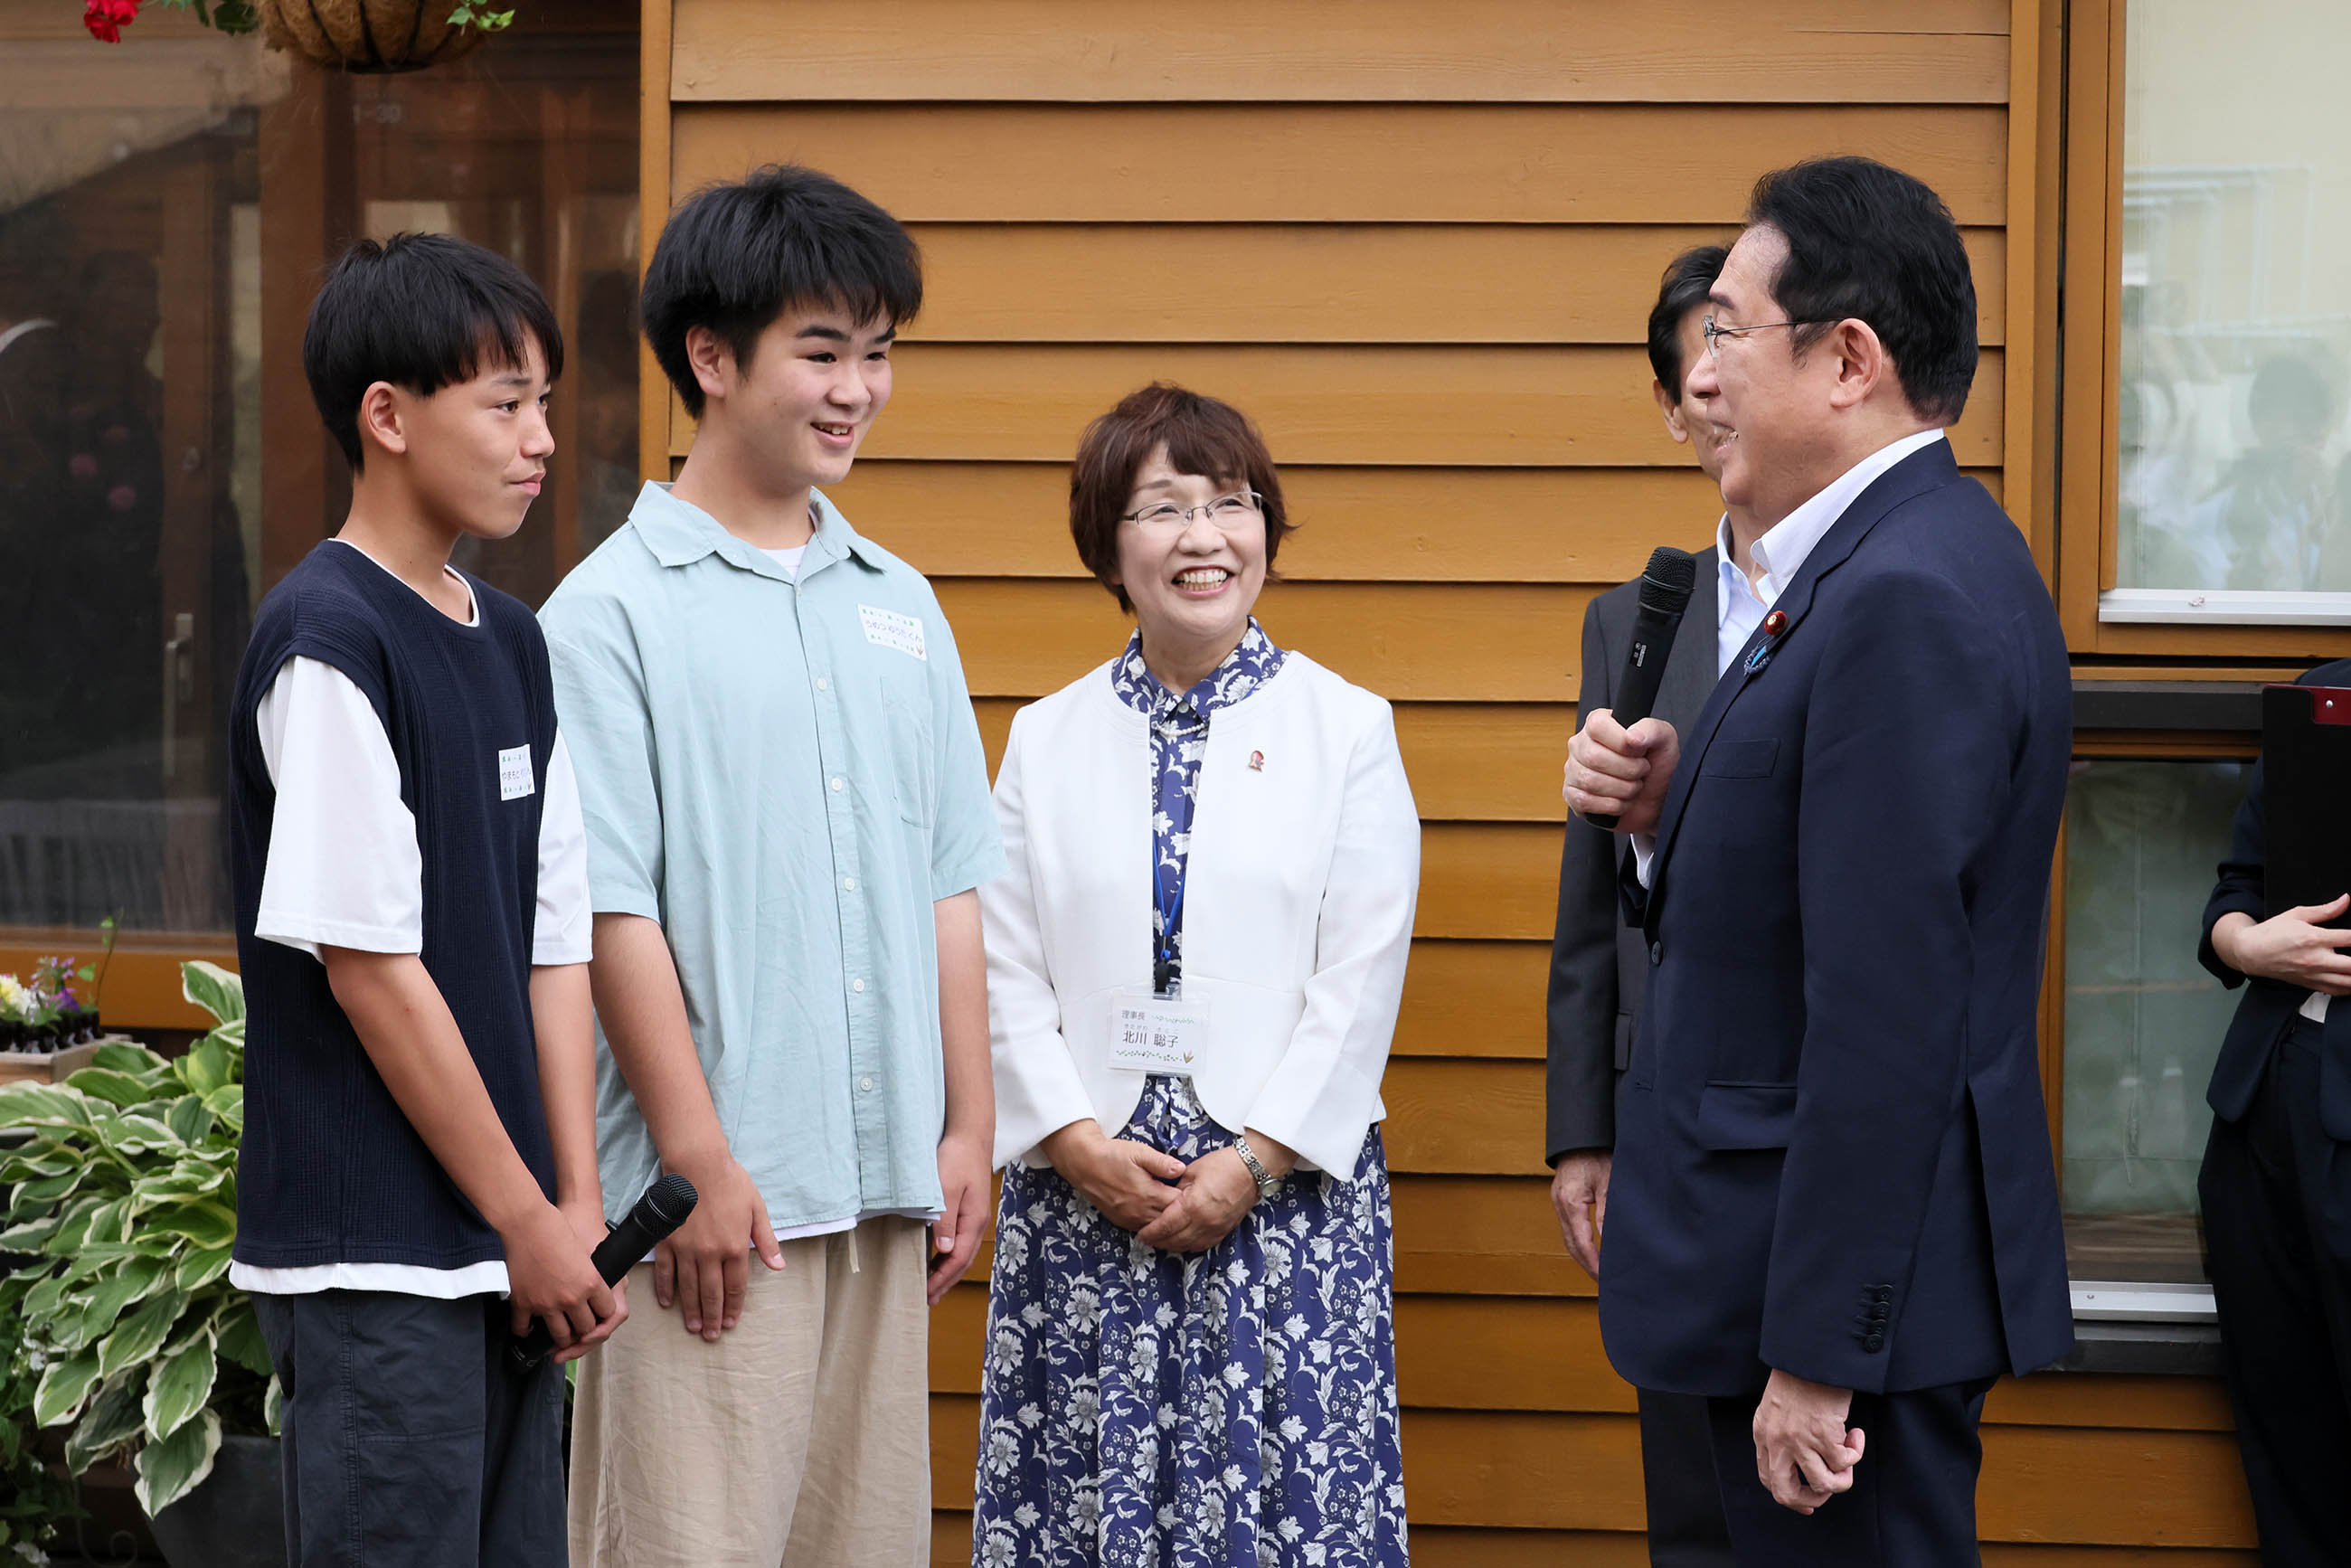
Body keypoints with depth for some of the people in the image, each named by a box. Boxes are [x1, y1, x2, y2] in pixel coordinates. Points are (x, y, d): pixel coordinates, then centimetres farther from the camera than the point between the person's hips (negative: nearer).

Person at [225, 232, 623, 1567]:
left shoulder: (514, 643, 12)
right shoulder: (329, 643, -13)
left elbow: (555, 943, 12)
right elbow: (369, 967, -15)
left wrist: (579, 1208, 3)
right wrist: (528, 1221, -11)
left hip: (513, 1255, 8)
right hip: (377, 1263, -8)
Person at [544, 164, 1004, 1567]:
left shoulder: (899, 606, 14)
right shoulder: (616, 611, -5)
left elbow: (951, 889, 15)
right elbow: (613, 910, -10)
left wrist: (970, 1131, 10)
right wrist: (698, 1164, -13)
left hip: (887, 1188, 6)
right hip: (716, 1191, -6)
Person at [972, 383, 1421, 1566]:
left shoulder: (1346, 730, 5)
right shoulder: (1046, 739, 11)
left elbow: (1360, 982, -2)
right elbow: (1004, 976, 6)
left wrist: (1250, 1164, -10)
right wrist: (1080, 1145, -8)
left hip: (1282, 1190, -2)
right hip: (1082, 1193, 2)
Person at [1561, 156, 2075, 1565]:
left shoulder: (1906, 603, -20)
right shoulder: (1911, 563, 12)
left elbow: (1886, 1015, -24)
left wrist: (1817, 1355, -23)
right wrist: (1669, 813, -2)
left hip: (1863, 1288, -10)